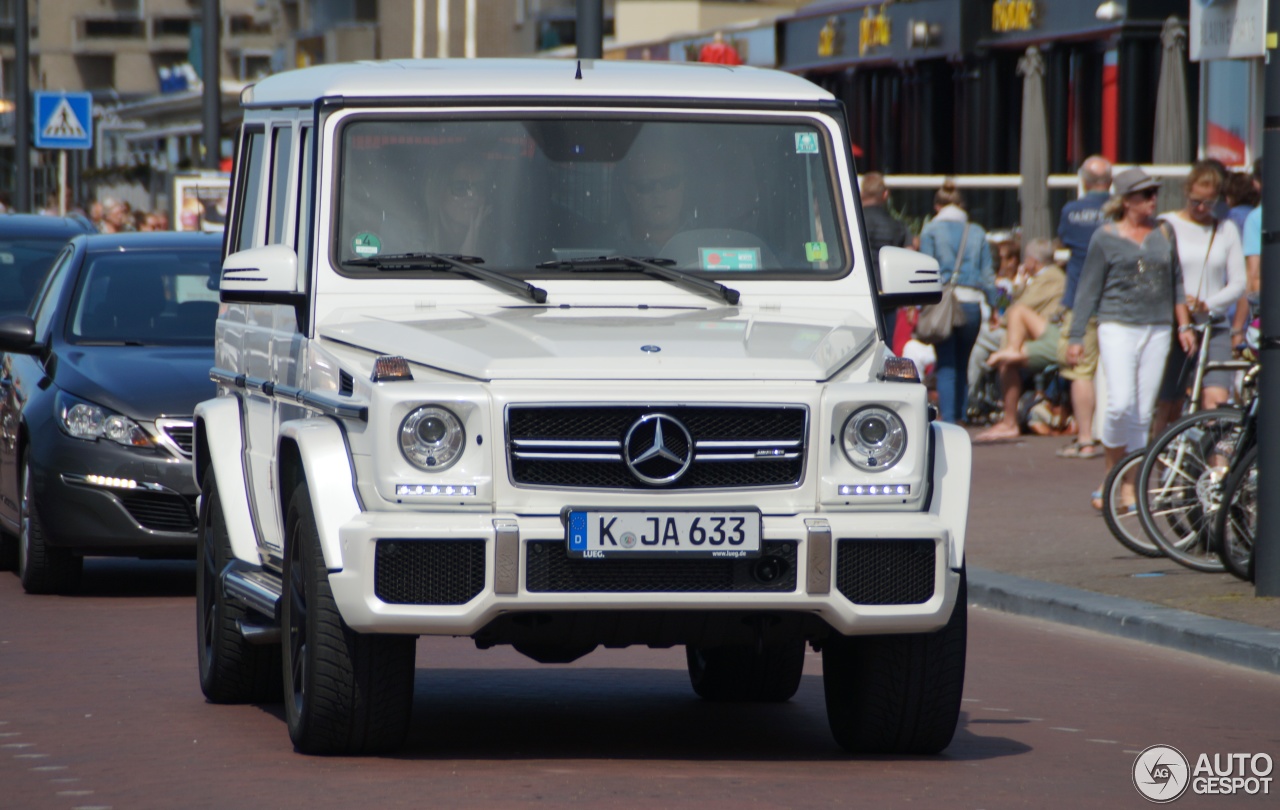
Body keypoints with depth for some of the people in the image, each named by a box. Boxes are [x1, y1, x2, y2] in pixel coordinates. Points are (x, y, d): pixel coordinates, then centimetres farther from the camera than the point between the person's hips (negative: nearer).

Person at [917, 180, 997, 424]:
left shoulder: (931, 230, 2)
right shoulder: (977, 232, 9)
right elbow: (988, 274, 8)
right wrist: (996, 304, 14)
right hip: (972, 303, 3)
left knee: (946, 366, -3)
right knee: (962, 365, 14)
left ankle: (948, 420, -14)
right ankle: (960, 416, 14)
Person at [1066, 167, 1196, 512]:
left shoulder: (1164, 232, 11)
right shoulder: (1105, 237, 1)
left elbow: (1176, 282, 19)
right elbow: (1088, 289, 4)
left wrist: (1184, 325, 12)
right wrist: (1076, 337, 2)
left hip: (1158, 329, 4)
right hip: (1118, 327, -4)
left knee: (1143, 412, 1)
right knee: (1121, 403, -18)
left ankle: (1128, 487, 8)